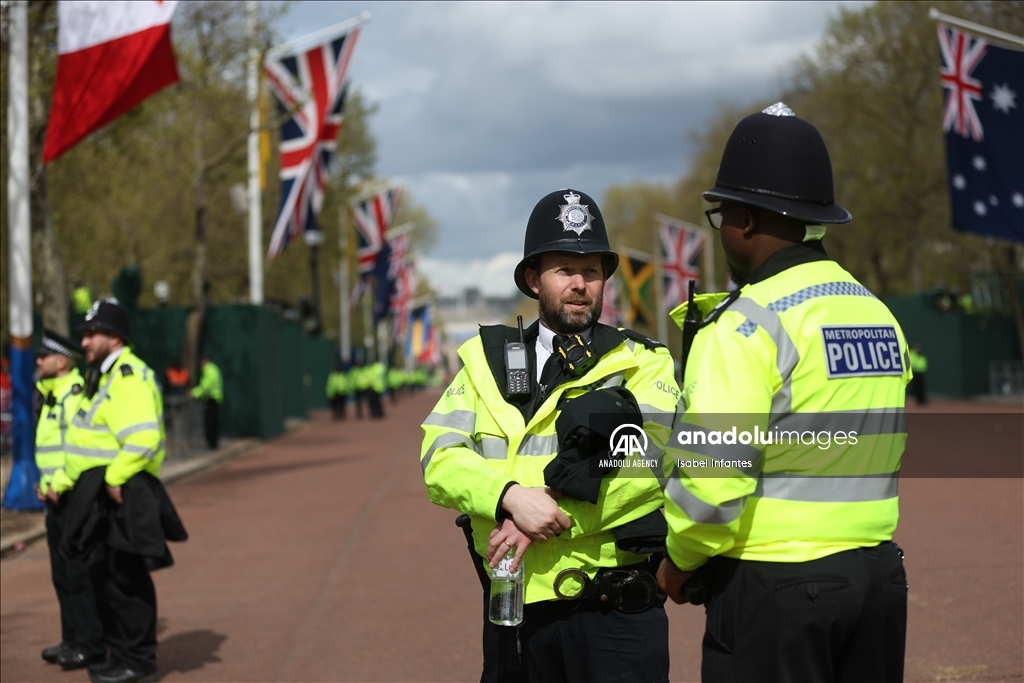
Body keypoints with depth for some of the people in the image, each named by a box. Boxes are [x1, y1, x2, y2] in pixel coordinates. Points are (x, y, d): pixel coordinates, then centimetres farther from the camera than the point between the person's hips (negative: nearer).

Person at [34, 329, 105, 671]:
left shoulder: (77, 395, -15)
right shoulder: (52, 396, 17)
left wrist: (61, 486, -20)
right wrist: (45, 482, 12)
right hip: (56, 498, 10)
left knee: (79, 575, -7)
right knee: (63, 574, 13)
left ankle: (91, 645, -2)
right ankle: (73, 639, 21)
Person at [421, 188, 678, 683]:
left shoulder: (643, 364, 3)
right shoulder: (485, 362, 10)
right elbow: (439, 459, -2)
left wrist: (553, 515, -20)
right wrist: (512, 497, -20)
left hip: (615, 616, -3)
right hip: (513, 612, 3)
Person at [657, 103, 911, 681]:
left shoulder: (748, 322, -14)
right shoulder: (882, 316, 9)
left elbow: (712, 471, -19)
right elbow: (884, 455, 11)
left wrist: (682, 559, -4)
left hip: (774, 587, -7)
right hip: (879, 575, 7)